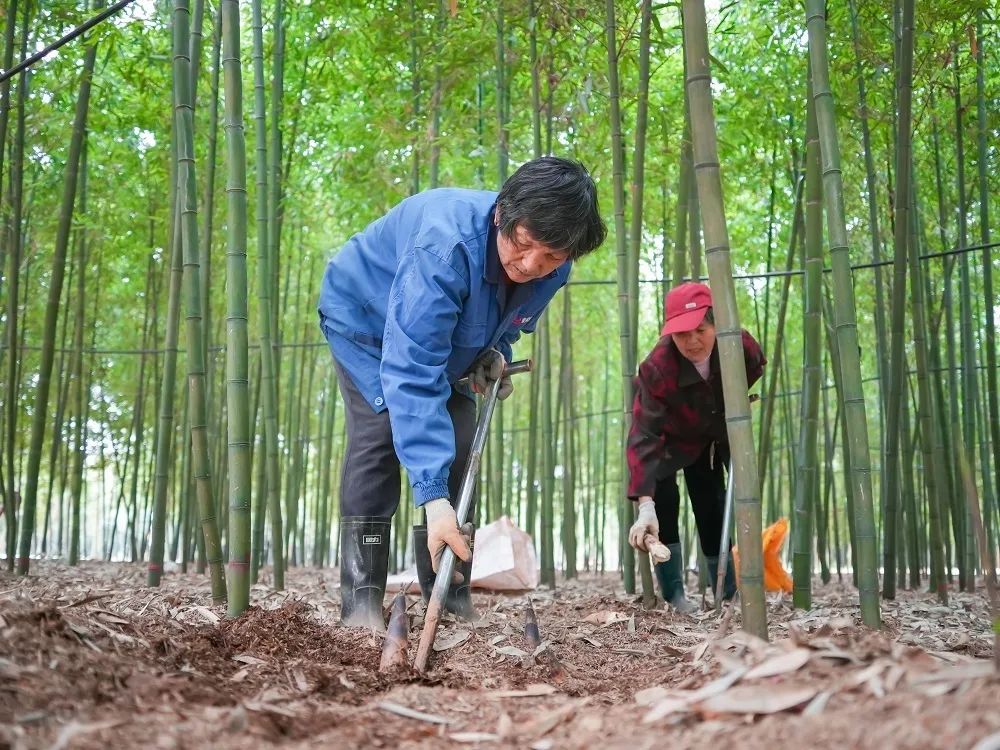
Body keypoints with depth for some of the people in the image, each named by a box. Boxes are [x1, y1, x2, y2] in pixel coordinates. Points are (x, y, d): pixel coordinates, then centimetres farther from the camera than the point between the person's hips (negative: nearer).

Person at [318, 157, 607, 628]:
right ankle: (360, 603, -20)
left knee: (455, 443, -4)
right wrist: (431, 494, -53)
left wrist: (494, 351, -19)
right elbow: (412, 374, -49)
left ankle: (452, 600, 1)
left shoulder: (551, 270, -22)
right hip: (366, 320, -6)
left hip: (444, 334, 6)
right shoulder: (445, 245, -45)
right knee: (380, 430, -22)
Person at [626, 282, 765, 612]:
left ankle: (729, 596, 16)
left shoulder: (740, 346, -31)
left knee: (711, 511, 5)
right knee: (663, 500, -21)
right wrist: (645, 506, -57)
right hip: (669, 439, -3)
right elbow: (644, 436, -48)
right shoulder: (656, 369, -42)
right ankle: (674, 597, -12)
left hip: (713, 437, 3)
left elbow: (756, 371, -3)